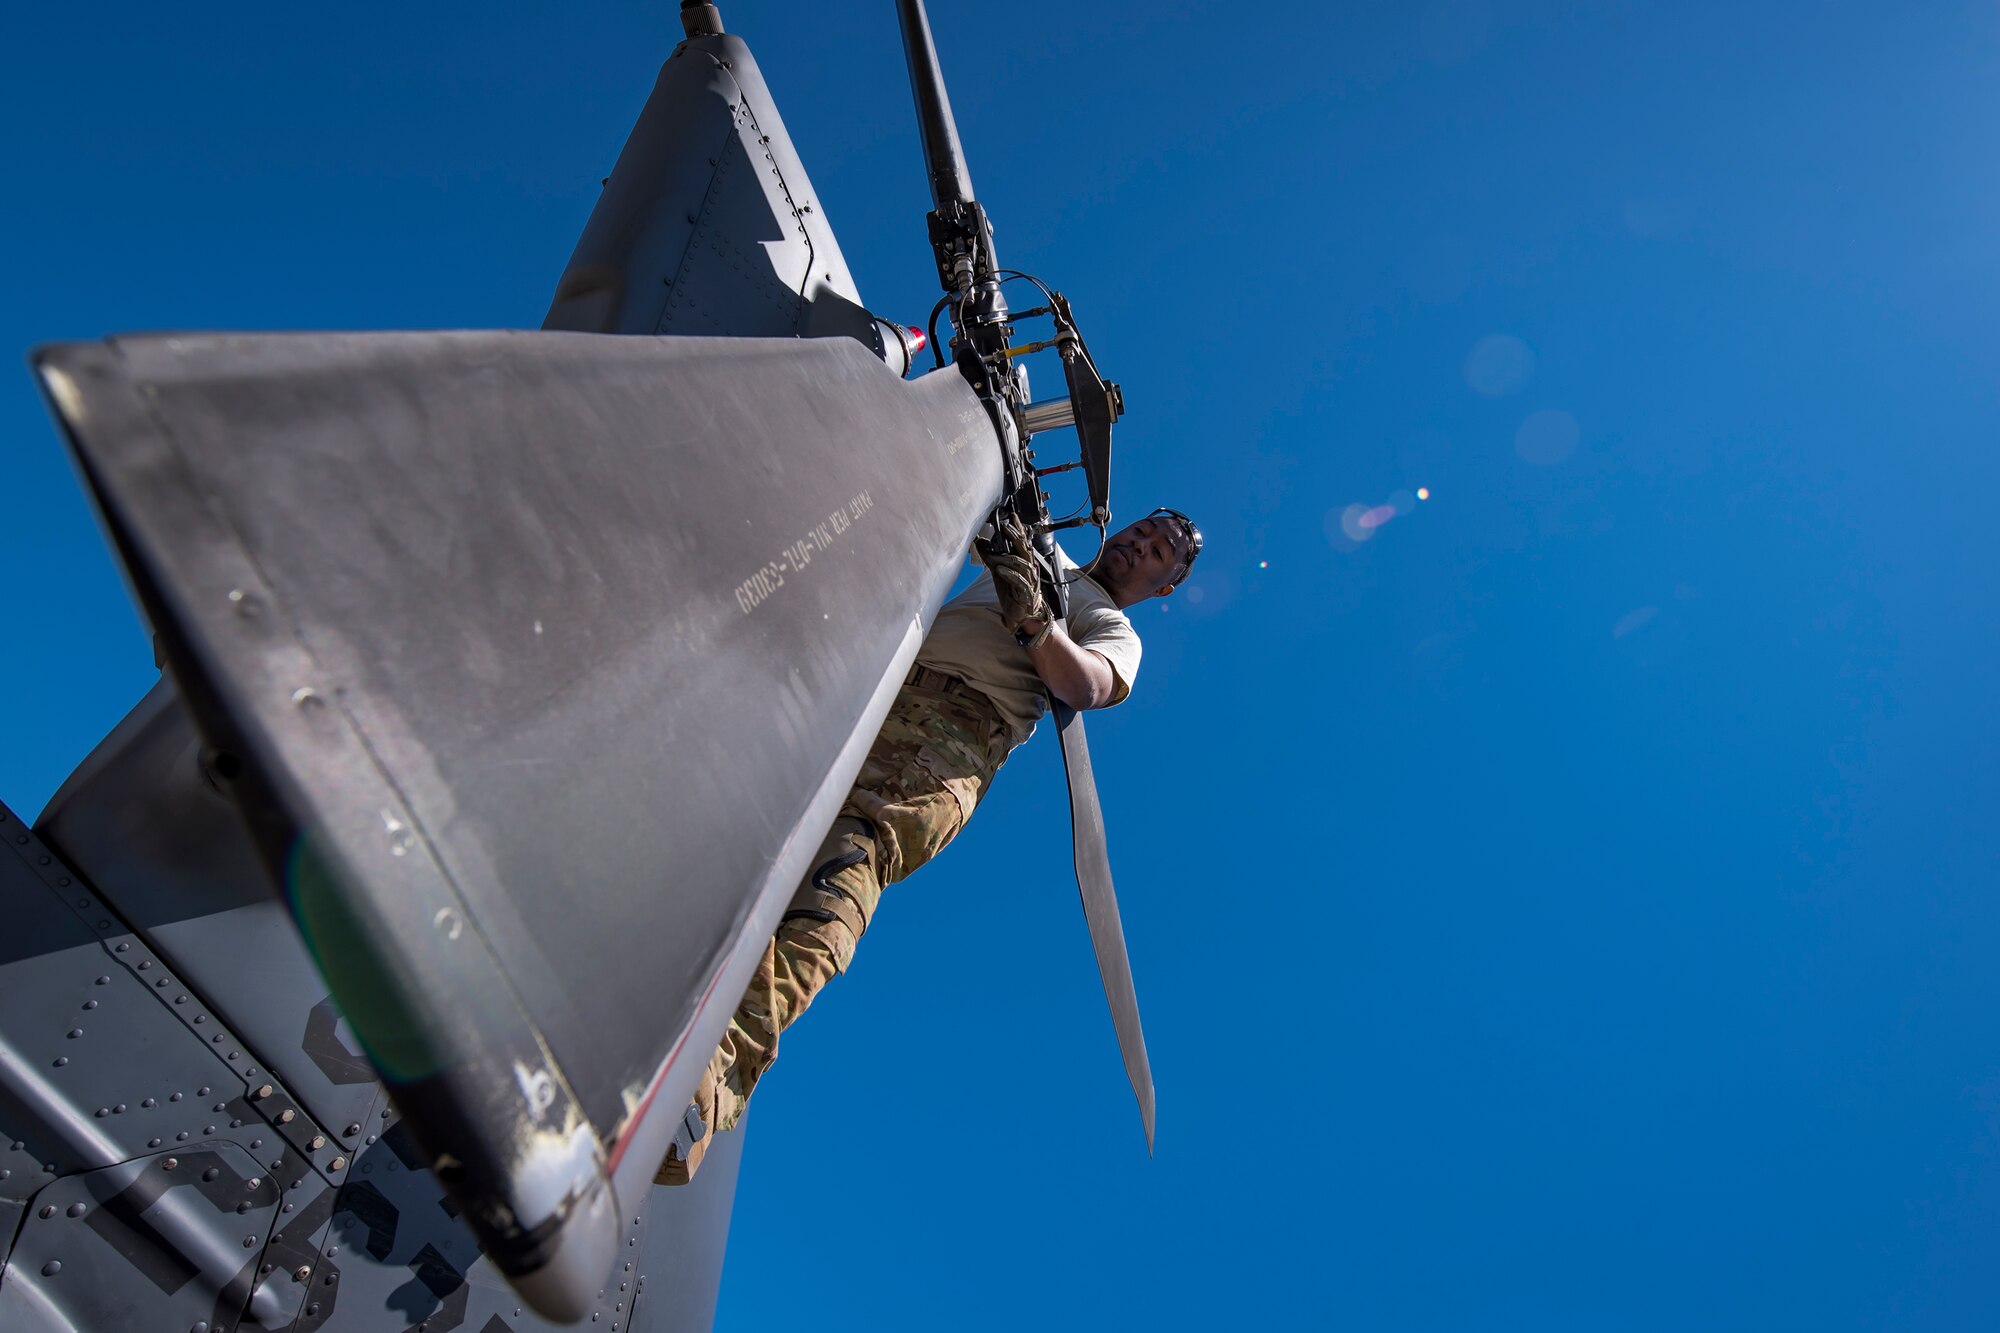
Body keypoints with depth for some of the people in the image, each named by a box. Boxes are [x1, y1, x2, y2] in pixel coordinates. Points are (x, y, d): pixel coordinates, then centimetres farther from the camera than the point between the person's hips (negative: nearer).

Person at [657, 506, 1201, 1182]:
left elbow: (1087, 687, 0)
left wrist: (1032, 617, -15)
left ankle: (724, 1061, -51)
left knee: (851, 853, -34)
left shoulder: (1116, 635, 23)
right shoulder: (1045, 558, 40)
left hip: (956, 738, -6)